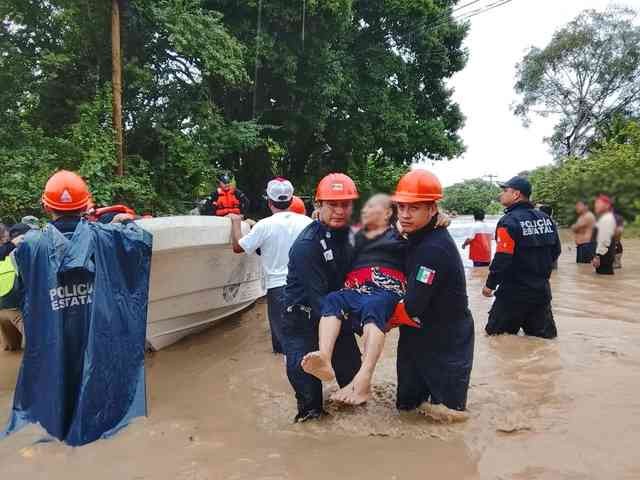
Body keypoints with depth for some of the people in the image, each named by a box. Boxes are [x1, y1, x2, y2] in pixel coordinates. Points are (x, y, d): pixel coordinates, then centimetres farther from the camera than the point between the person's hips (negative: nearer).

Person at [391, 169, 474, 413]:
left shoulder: (433, 249, -28)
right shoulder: (418, 238, 2)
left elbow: (412, 308, -27)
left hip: (446, 345, -8)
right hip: (420, 338, 8)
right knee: (406, 406, 19)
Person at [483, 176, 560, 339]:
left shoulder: (509, 221, -17)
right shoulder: (546, 219, 6)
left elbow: (502, 259, -21)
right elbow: (555, 251, 15)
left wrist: (490, 285, -9)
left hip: (515, 293, -7)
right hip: (542, 291, 7)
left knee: (497, 336, 5)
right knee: (544, 337, 15)